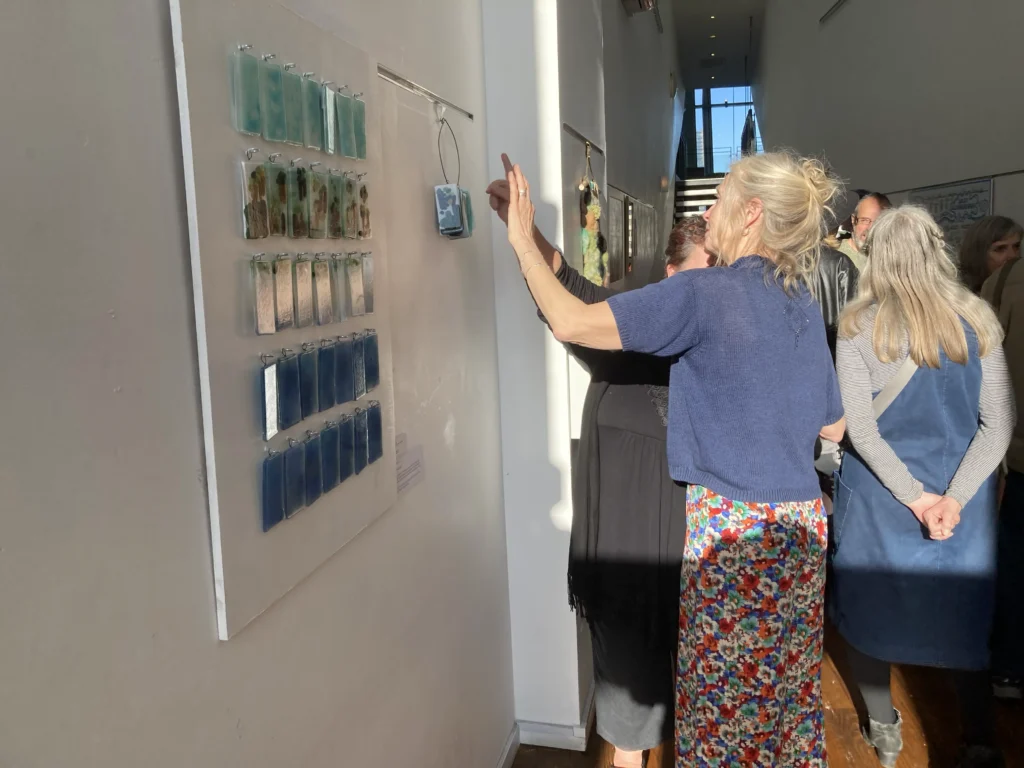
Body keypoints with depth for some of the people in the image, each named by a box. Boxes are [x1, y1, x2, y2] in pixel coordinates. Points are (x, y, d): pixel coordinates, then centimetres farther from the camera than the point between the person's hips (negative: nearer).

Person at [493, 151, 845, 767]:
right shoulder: (805, 306, 7)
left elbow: (571, 322, -17)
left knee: (726, 699, 9)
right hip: (802, 524, 7)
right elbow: (833, 426, 15)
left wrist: (525, 242, -5)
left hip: (731, 525, -7)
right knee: (789, 689, 20)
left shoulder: (704, 294, -15)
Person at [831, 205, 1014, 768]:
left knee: (870, 606, 16)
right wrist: (952, 499, -12)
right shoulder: (977, 321, -4)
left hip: (877, 495, -1)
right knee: (960, 614, 16)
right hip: (959, 498, 2)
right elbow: (998, 424, -7)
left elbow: (860, 427, -15)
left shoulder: (858, 327, -11)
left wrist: (914, 497, -12)